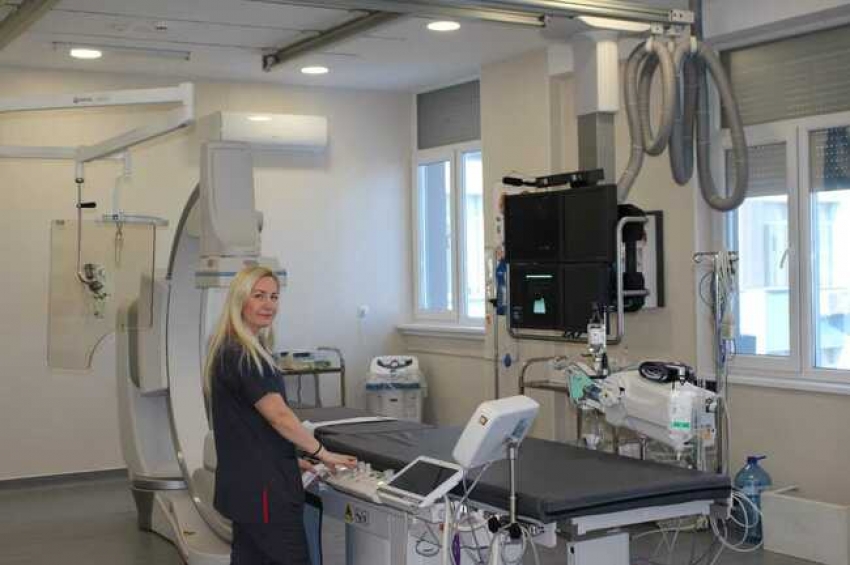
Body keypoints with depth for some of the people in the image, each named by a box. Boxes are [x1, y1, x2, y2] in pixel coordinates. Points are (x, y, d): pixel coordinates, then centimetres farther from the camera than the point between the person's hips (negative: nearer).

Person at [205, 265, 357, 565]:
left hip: (243, 486, 10)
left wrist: (290, 459, 17)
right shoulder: (242, 356, -18)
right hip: (264, 490, -10)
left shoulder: (230, 350, 14)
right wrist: (322, 453, -11)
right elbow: (279, 416, -20)